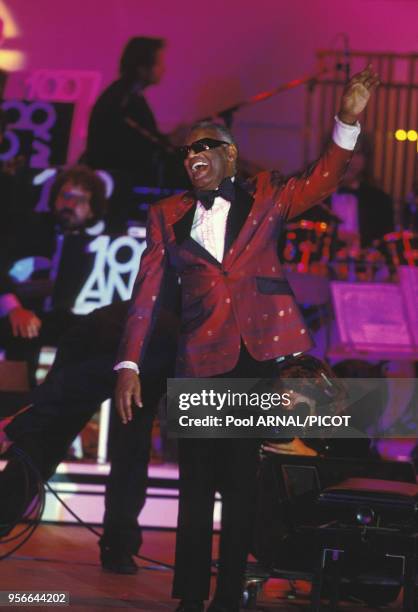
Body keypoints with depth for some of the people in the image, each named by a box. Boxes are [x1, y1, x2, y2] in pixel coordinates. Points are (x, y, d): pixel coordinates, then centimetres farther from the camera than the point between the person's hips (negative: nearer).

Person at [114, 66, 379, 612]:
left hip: (259, 356, -1)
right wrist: (129, 366, 0)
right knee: (197, 485, 3)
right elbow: (146, 295, 7)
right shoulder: (168, 217, 11)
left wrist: (348, 121, -5)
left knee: (243, 483, 1)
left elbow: (323, 180, 10)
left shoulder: (266, 197, 13)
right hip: (201, 361, 1)